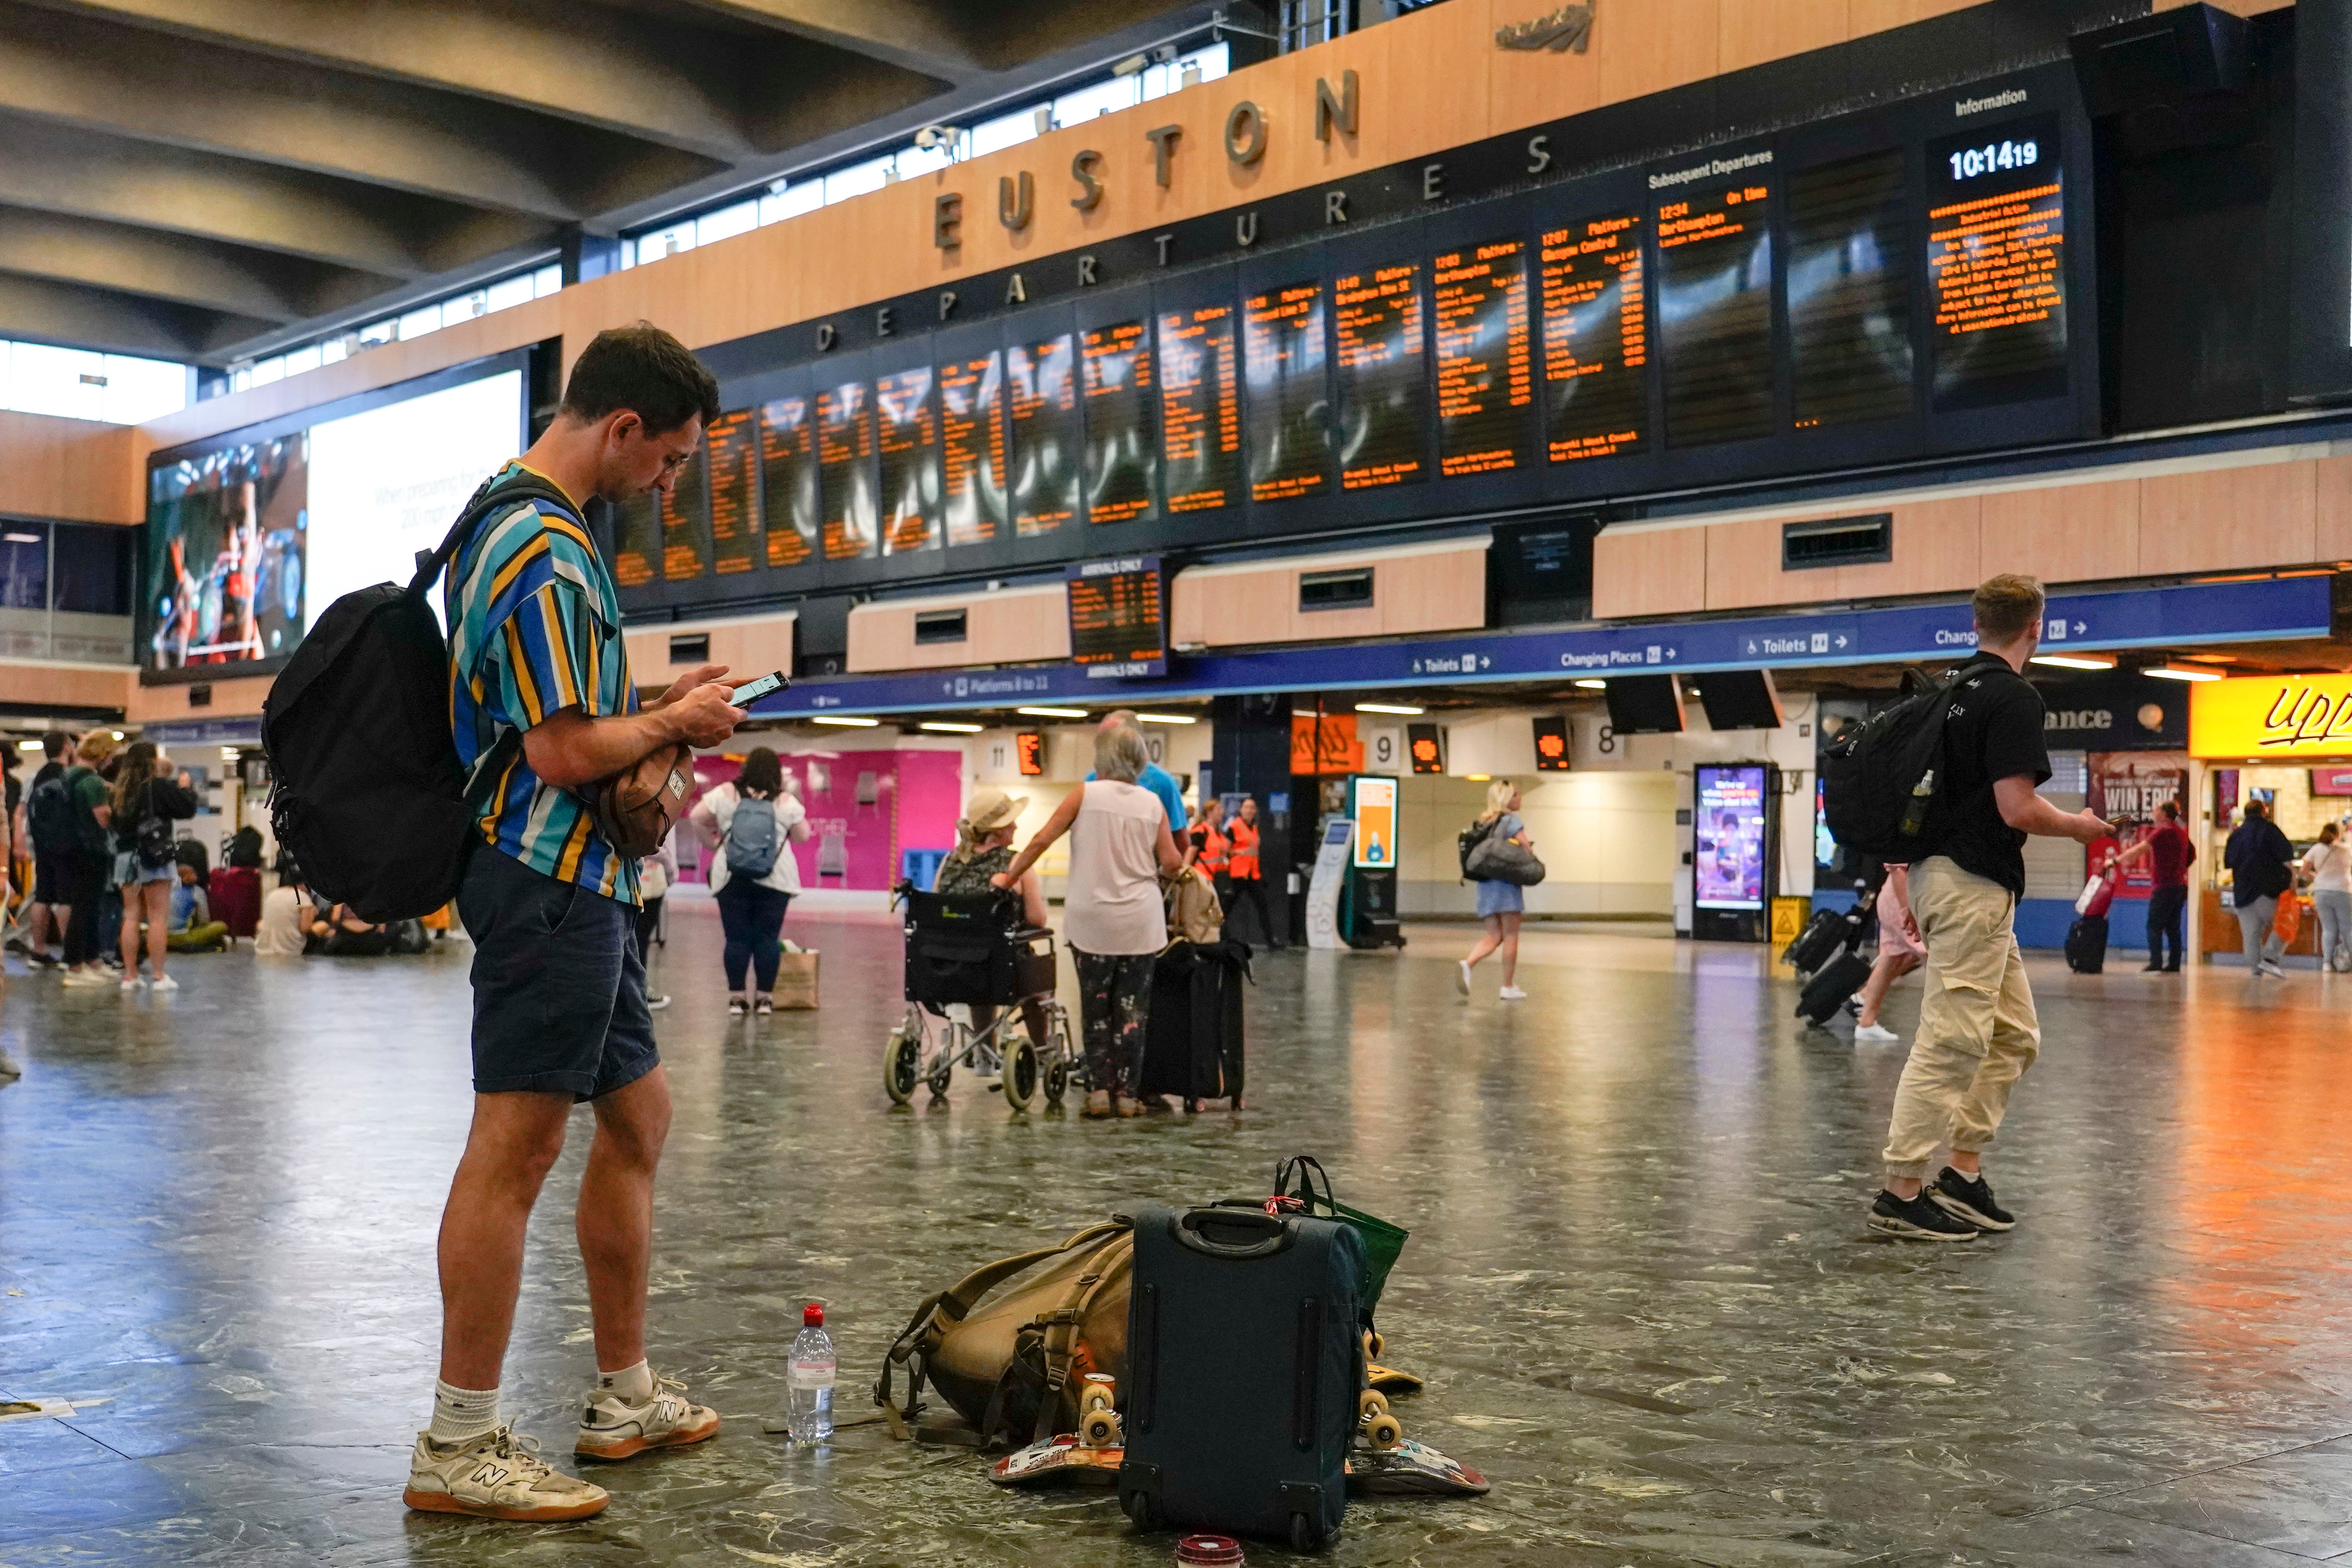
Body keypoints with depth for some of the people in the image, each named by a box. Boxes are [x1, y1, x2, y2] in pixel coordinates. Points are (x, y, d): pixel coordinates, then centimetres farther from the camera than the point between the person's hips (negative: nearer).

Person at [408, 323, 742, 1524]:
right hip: (549, 877, -11)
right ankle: (458, 1447, 1)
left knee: (636, 1119, 16)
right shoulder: (549, 550, -17)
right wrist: (672, 724, -5)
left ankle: (624, 1396, 25)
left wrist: (653, 707, 14)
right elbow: (565, 751, -22)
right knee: (515, 1148, -6)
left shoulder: (506, 522, 16)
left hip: (577, 881, 11)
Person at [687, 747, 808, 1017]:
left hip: (732, 879, 1)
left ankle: (736, 997, 5)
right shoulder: (786, 801, -1)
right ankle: (766, 997, 5)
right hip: (775, 880, -1)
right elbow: (803, 836, 5)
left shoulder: (726, 793, 0)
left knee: (737, 938, 4)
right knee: (768, 937, 4)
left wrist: (712, 842, 11)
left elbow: (696, 818, -1)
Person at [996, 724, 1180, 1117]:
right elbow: (1171, 863, -1)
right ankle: (1126, 1094, 7)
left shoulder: (1086, 794, -2)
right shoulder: (1153, 803, 2)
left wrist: (1010, 876, 8)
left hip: (1092, 920, -1)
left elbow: (1042, 840, -4)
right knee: (1132, 1010, 6)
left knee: (1095, 1008, 9)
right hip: (1140, 922, 1)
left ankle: (1099, 1089, 5)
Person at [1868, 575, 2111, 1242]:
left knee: (2014, 1035, 15)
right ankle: (1902, 1194, -3)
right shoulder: (2015, 700, -14)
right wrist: (2080, 826, -1)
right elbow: (2018, 809, -21)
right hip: (1974, 886, -10)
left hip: (1938, 873, 10)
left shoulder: (1952, 691, 14)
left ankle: (1963, 1172, 16)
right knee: (1952, 1041, -7)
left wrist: (1913, 883, 25)